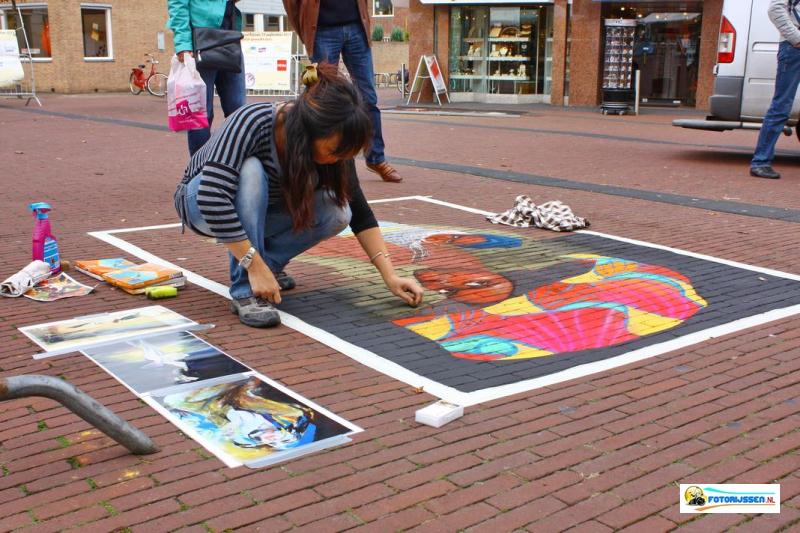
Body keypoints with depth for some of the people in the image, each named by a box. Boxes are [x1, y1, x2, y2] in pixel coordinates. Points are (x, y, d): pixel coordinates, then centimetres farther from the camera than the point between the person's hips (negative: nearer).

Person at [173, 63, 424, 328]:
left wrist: (390, 276, -20)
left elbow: (359, 213, -13)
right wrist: (255, 266, -42)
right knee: (250, 170, -37)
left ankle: (267, 261, 0)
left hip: (257, 211, 4)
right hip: (201, 203, -4)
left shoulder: (332, 144, -20)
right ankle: (245, 290, -28)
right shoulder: (252, 121, -36)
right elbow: (212, 196, -43)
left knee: (337, 213, -21)